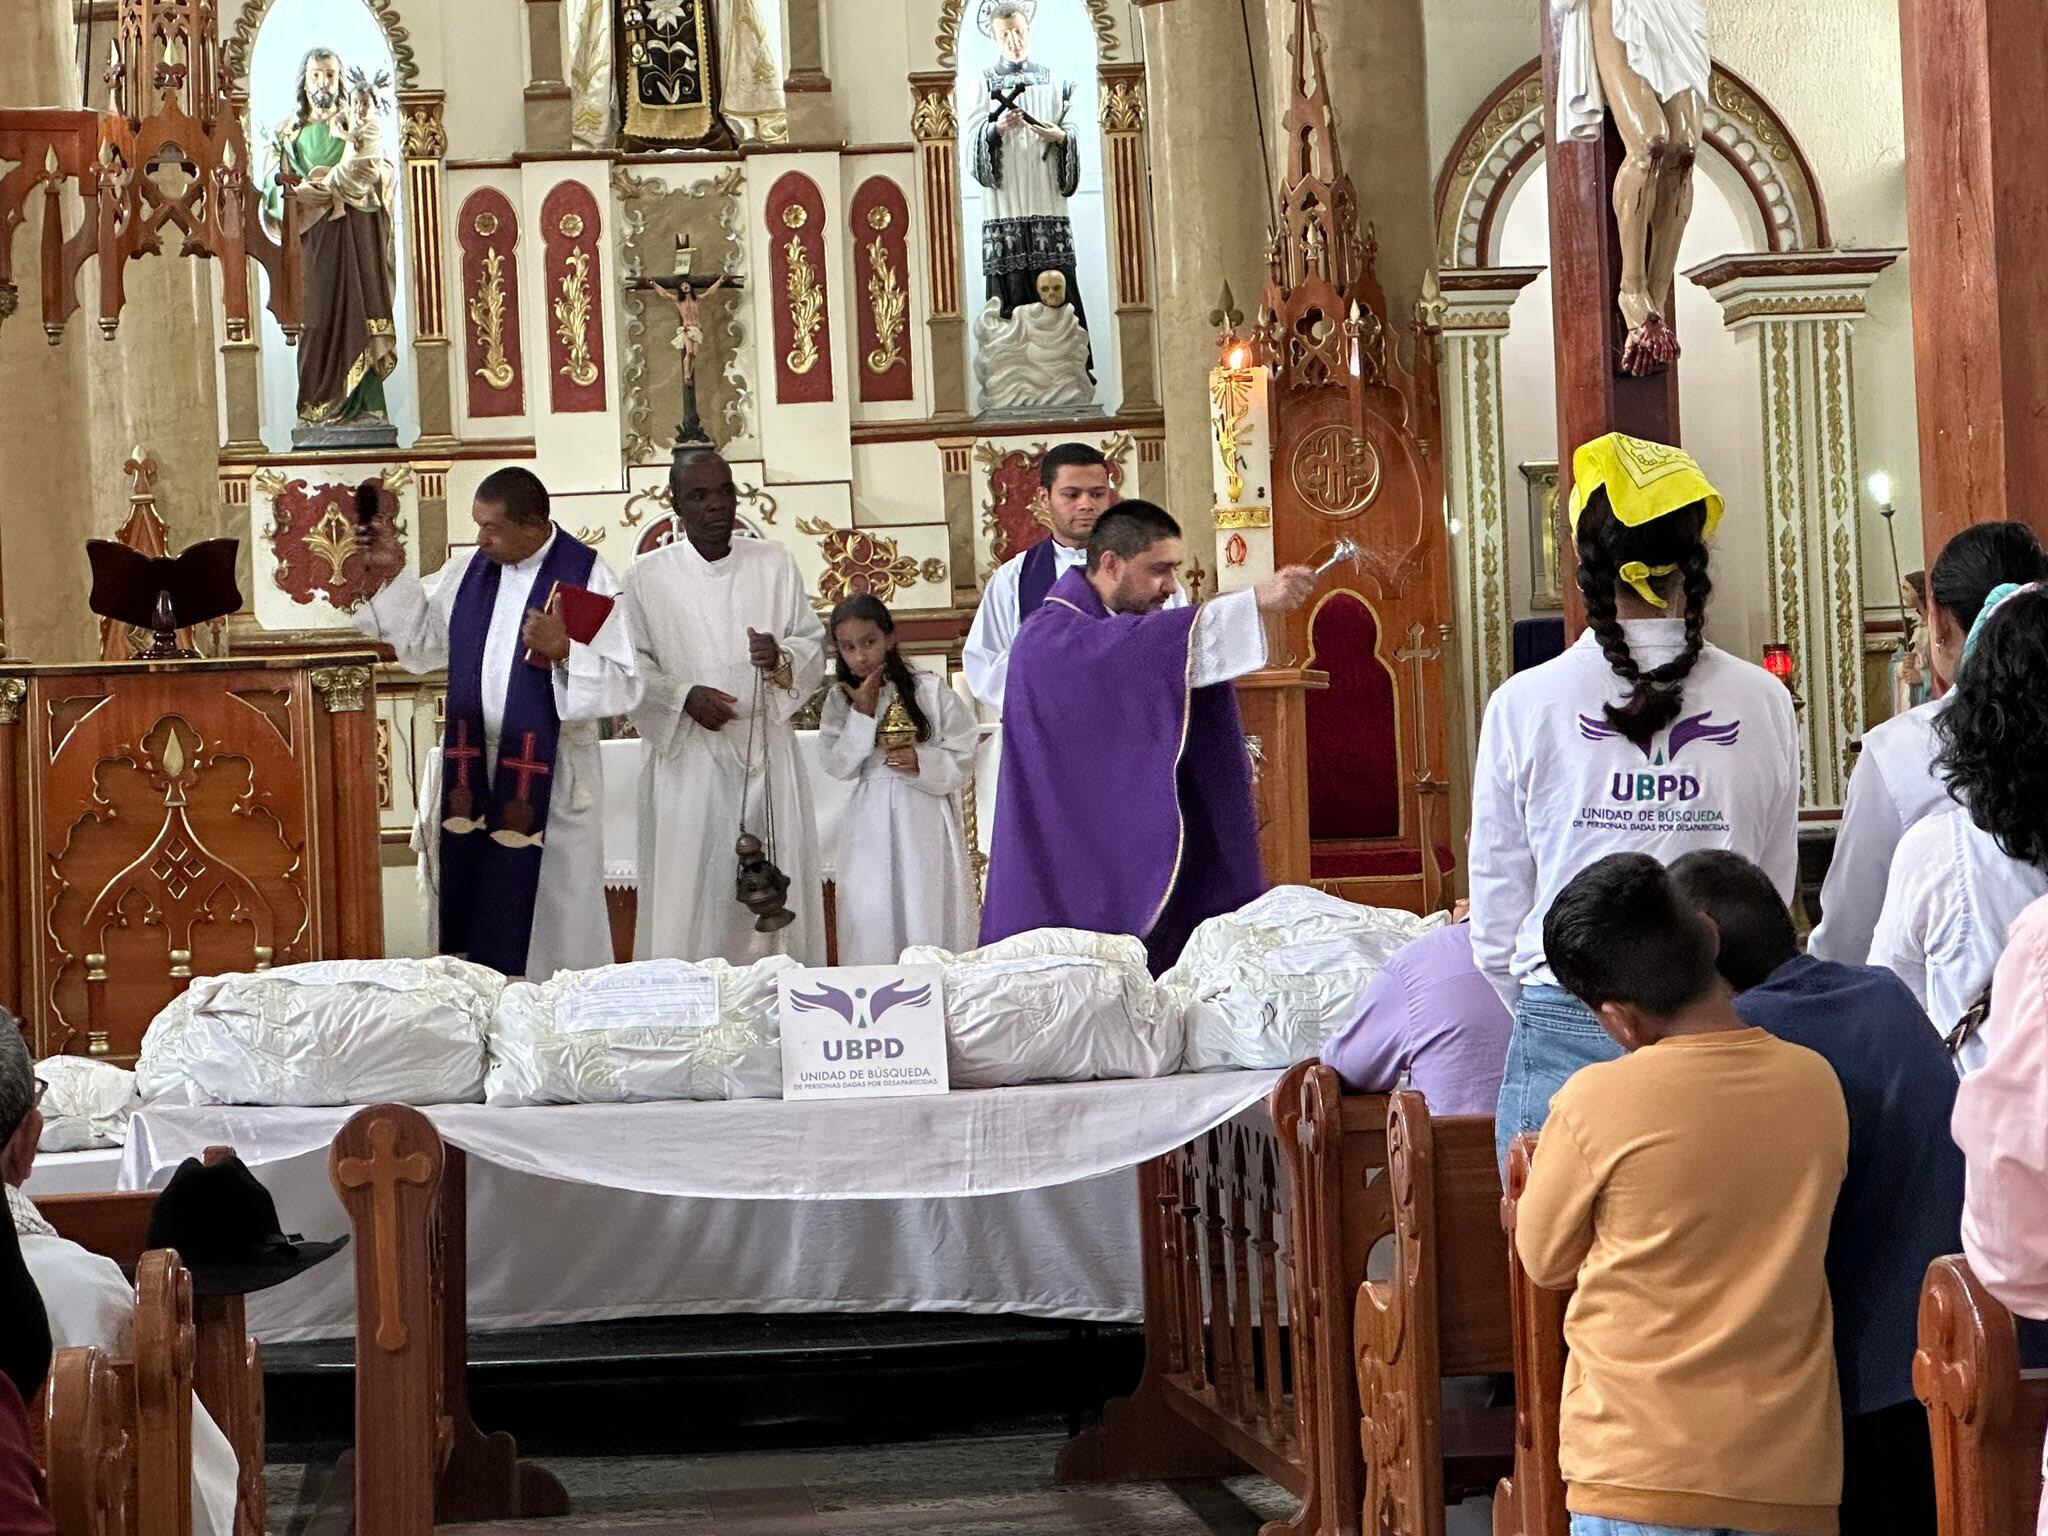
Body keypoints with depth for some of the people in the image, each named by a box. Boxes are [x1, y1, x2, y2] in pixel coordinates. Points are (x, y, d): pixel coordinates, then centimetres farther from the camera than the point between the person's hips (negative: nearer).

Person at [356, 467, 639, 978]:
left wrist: (566, 651, -26)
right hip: (470, 768, 5)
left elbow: (624, 685, -12)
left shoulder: (587, 577, -9)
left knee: (553, 912, 1)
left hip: (551, 776, -5)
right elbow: (421, 637, 20)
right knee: (470, 908, 7)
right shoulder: (468, 569, 7)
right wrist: (390, 575, 10)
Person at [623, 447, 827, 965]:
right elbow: (630, 668, 1)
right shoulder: (646, 577, 2)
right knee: (689, 896, -4)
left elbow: (814, 644, 8)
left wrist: (782, 658, -14)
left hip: (767, 751, 2)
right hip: (688, 760, -2)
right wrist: (684, 695, -15)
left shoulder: (775, 563, 7)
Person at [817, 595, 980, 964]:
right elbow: (837, 766, -4)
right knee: (872, 919, 0)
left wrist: (922, 761, -18)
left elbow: (962, 757, -1)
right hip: (871, 825, 2)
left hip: (925, 820, -2)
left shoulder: (929, 690, -2)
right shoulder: (839, 700, 4)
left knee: (928, 914, -1)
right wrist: (862, 714, -11)